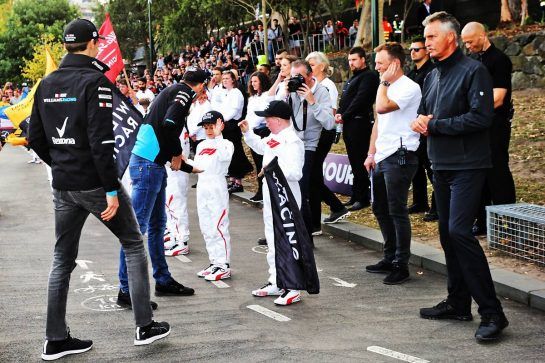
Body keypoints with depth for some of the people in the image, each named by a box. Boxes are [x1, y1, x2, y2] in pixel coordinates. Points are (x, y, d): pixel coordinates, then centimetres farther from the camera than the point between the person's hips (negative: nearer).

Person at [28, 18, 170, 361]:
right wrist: (112, 190, -18)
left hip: (63, 187, 6)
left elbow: (36, 138, 12)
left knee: (62, 260, 13)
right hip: (95, 184, -6)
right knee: (134, 245, 10)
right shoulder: (95, 81, -14)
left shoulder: (46, 84, 8)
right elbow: (101, 141, -21)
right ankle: (145, 326, 12)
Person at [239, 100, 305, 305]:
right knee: (272, 240, 18)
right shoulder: (273, 138, 9)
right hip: (271, 196, 10)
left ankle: (293, 289, -1)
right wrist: (247, 132, 23)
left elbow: (296, 173, -27)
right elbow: (260, 147, 31)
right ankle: (275, 283, 30)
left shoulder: (292, 142, -19)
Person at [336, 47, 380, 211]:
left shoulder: (368, 76, -8)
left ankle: (362, 198, -4)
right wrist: (339, 113, 1)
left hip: (360, 123, -10)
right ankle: (355, 196, 17)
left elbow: (360, 99, -18)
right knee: (354, 161, 12)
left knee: (359, 162, -8)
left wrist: (344, 116, -15)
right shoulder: (353, 78, 23)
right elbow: (344, 99, 20)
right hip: (349, 124, 10)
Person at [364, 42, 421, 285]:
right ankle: (390, 258, 26)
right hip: (381, 157, 10)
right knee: (380, 209, 15)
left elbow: (382, 107, -26)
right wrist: (372, 153, 16)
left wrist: (384, 82, -12)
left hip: (399, 156, -10)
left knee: (397, 211, -6)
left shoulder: (409, 87, -12)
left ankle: (401, 265, 1)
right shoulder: (387, 88, 17)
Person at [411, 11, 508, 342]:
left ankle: (492, 312, -12)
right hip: (441, 166, 8)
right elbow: (423, 117, 21)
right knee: (447, 234, 11)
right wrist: (421, 123, -4)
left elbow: (481, 117, -19)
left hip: (467, 166, -8)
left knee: (459, 231, -17)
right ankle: (458, 303, 22)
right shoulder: (432, 76, 15)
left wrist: (434, 125, -14)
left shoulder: (473, 71, -10)